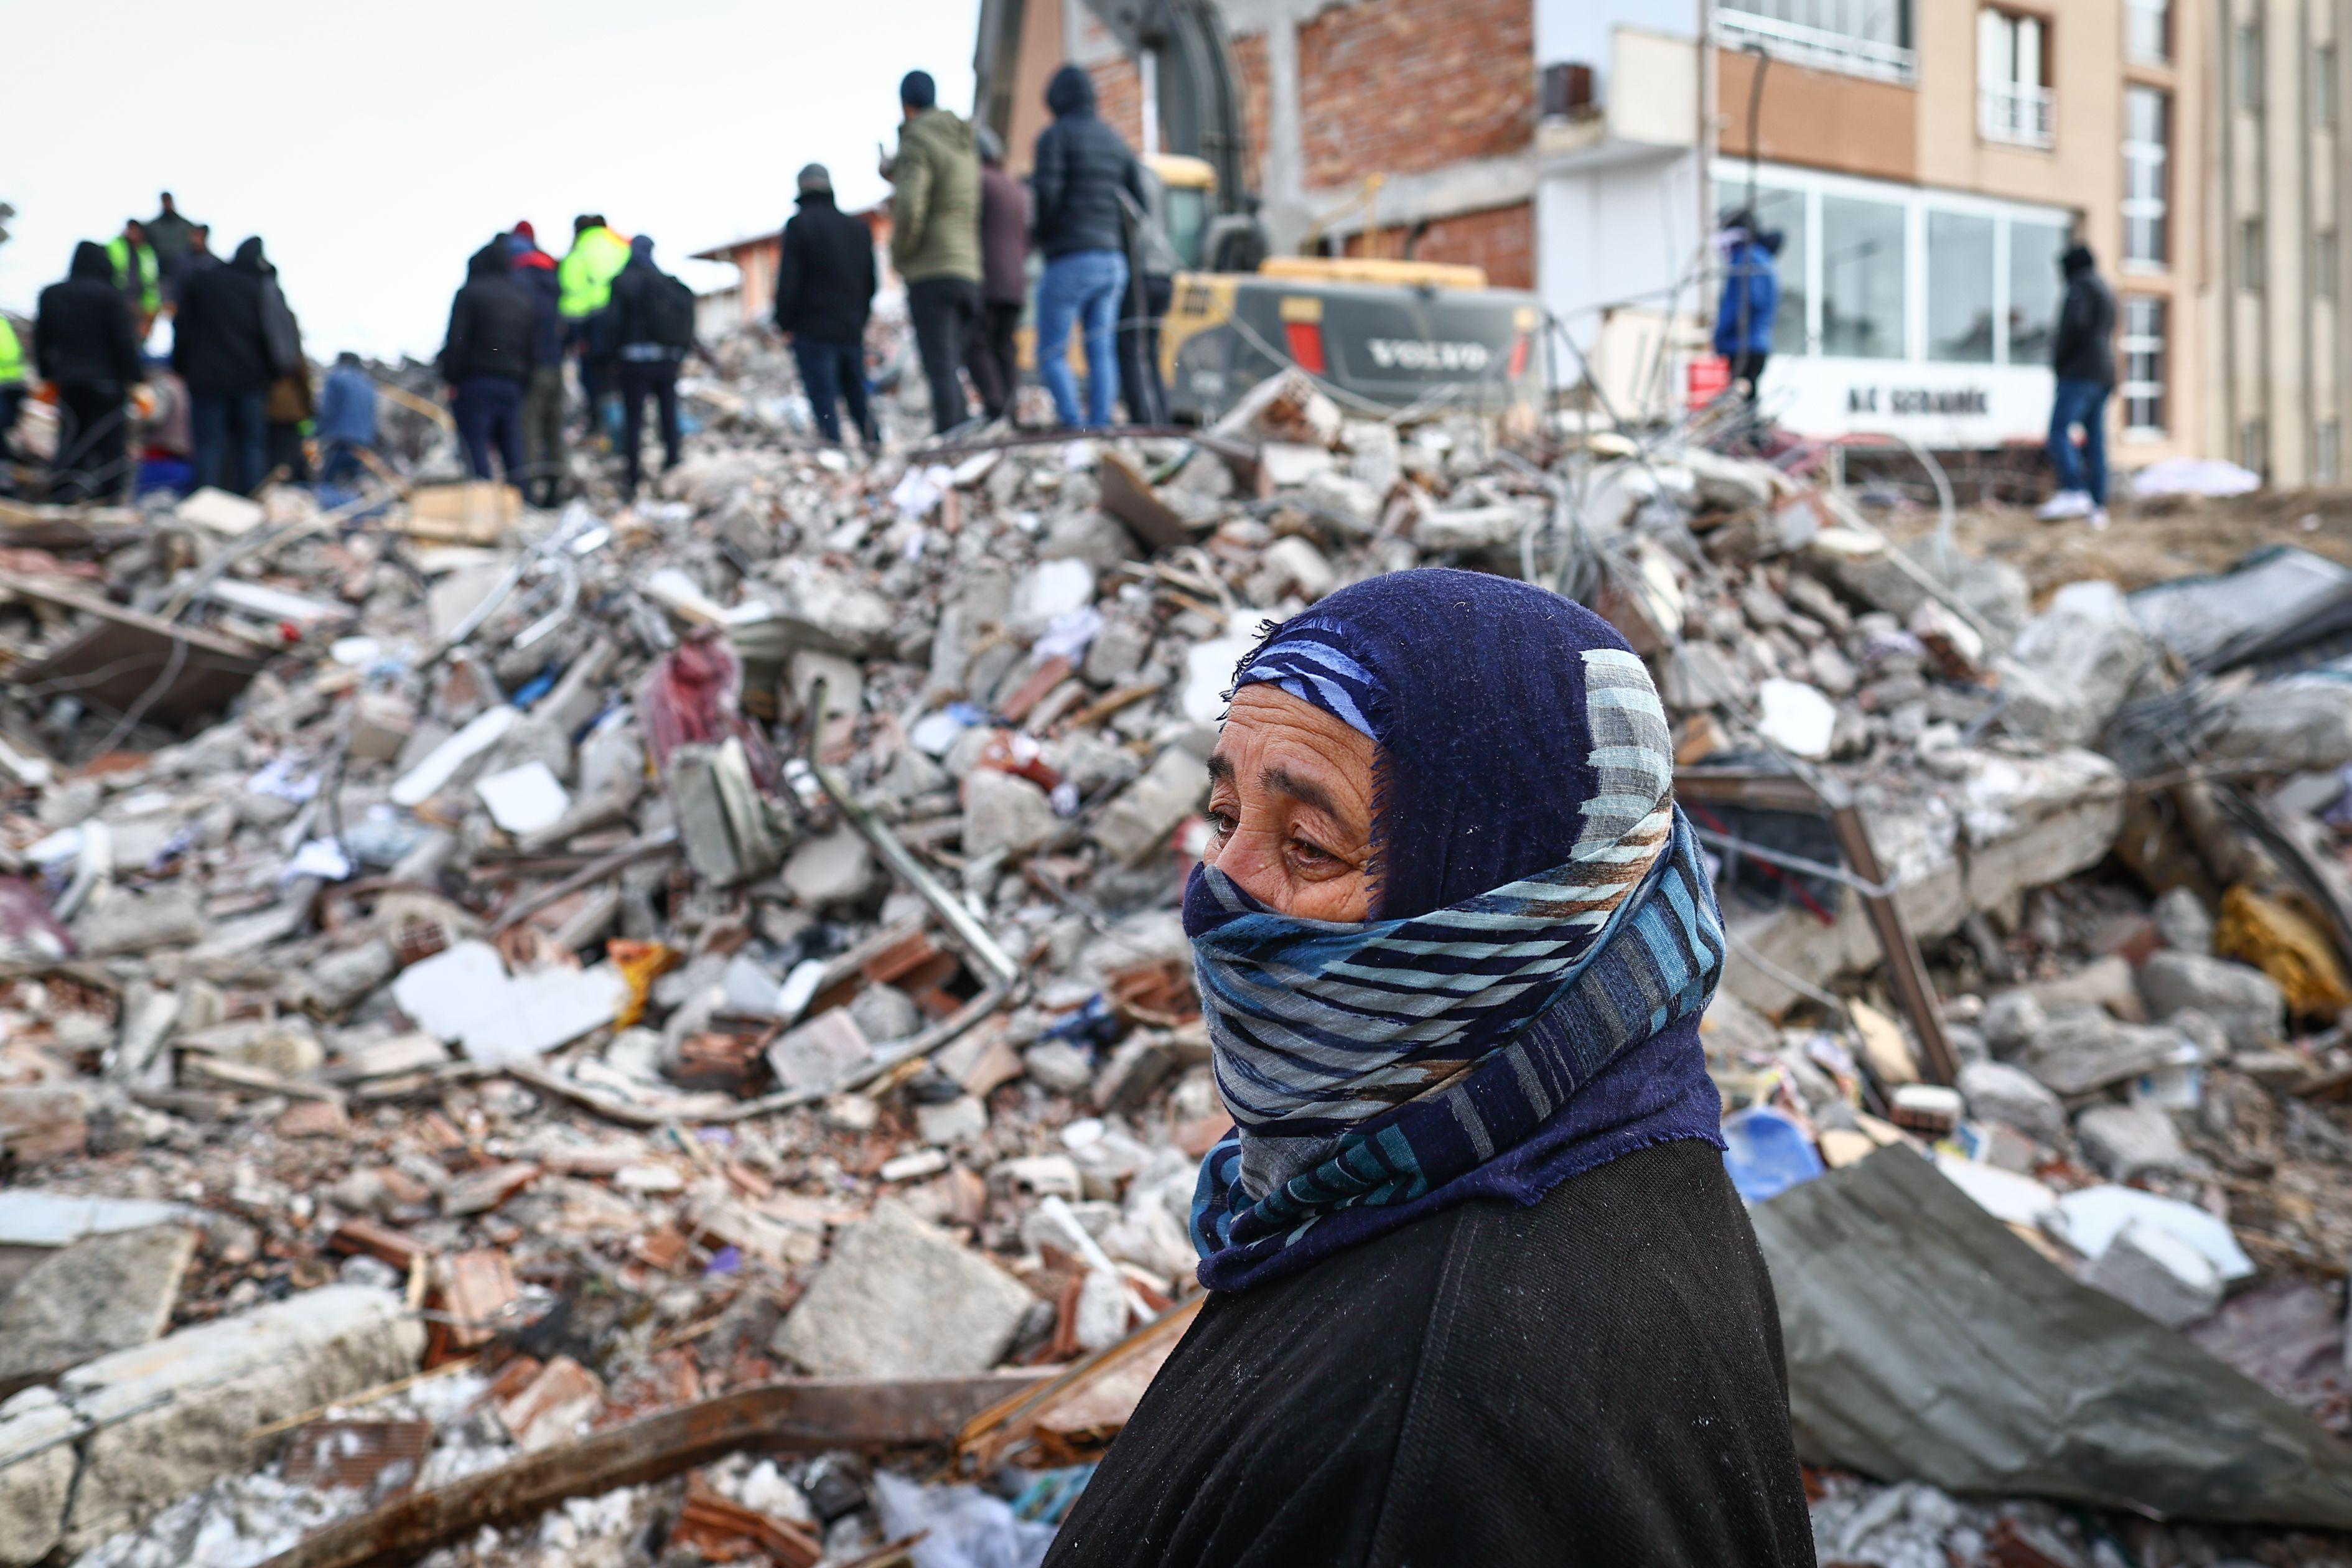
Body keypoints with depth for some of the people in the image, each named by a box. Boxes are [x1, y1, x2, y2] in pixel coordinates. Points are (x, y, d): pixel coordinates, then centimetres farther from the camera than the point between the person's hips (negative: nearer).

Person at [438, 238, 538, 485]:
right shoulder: (524, 300, 17)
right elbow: (533, 350, 15)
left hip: (475, 382, -5)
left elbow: (456, 342, -9)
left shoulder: (469, 294, -1)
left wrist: (451, 380, -6)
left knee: (475, 446, -7)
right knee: (512, 447, 9)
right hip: (513, 385, 5)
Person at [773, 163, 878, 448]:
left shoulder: (799, 224, -5)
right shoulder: (859, 228, 12)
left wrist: (785, 323, 0)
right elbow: (871, 283, 16)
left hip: (814, 331, -5)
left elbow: (788, 280, -9)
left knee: (824, 403, -5)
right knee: (859, 400, 12)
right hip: (853, 330, 5)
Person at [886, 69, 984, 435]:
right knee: (951, 372, 11)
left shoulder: (916, 143, -6)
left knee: (941, 370, -11)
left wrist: (899, 253, -2)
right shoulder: (966, 145, 20)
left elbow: (910, 209, -19)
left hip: (930, 274, -8)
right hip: (970, 271, 8)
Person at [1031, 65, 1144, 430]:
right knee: (1102, 352, 4)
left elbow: (1047, 191, -17)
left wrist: (1041, 234, -1)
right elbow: (1140, 197, 14)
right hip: (1112, 261, 6)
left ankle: (1074, 426, -15)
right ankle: (1100, 426, 0)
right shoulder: (1113, 140, 16)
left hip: (1069, 261, -6)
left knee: (1052, 353, -2)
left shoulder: (1055, 136, -3)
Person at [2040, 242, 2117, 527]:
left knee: (2059, 430, -18)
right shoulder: (2107, 294, 25)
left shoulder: (2081, 286, -3)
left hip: (2081, 371, -9)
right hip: (2104, 375, 9)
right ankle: (2097, 507, 1)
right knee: (2095, 441, 5)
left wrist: (2059, 357, -9)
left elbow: (2075, 324, -19)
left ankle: (2074, 492, -34)